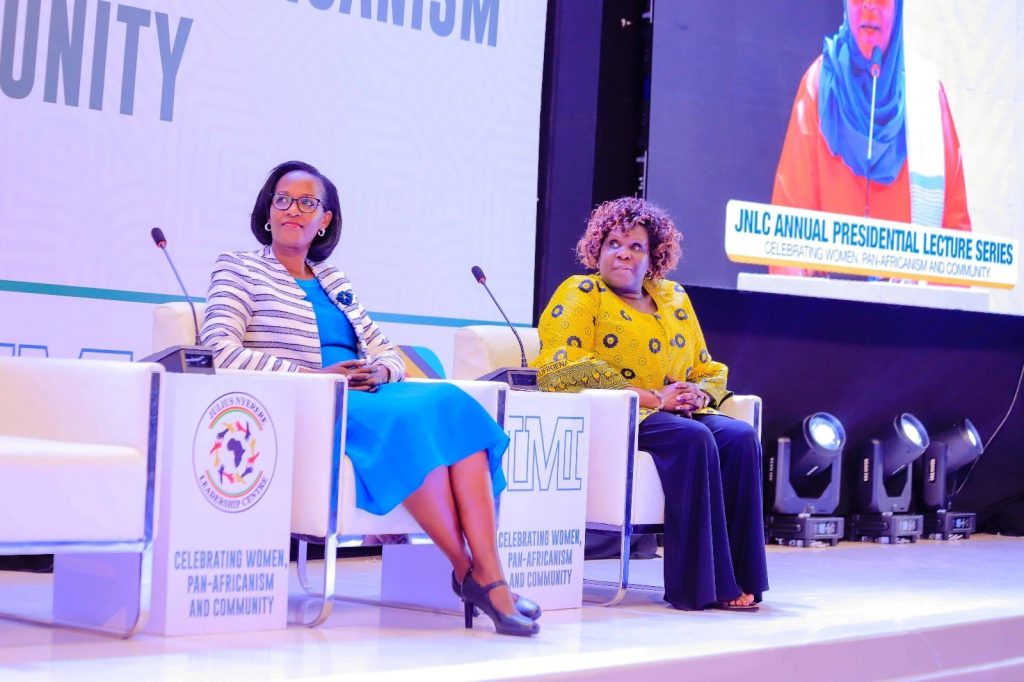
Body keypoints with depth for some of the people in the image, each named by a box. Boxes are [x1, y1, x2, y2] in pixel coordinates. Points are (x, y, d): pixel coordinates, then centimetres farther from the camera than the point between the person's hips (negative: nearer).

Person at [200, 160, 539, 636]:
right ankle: (466, 573, -25)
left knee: (452, 403, -27)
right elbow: (223, 352, -7)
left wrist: (379, 371, 0)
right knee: (411, 419, -35)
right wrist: (313, 376, -14)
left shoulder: (333, 281, 28)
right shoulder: (239, 270, 10)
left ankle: (490, 574, -37)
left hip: (364, 398, 6)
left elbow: (387, 351, 26)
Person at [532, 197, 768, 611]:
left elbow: (710, 371, 25)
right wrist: (652, 398, -16)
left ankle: (737, 578, -25)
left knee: (740, 437, -23)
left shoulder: (674, 299, 23)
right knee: (691, 437, -33)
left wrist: (699, 394, -3)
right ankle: (698, 584, -33)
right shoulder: (581, 293, 5)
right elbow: (566, 366, -11)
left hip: (678, 414, 6)